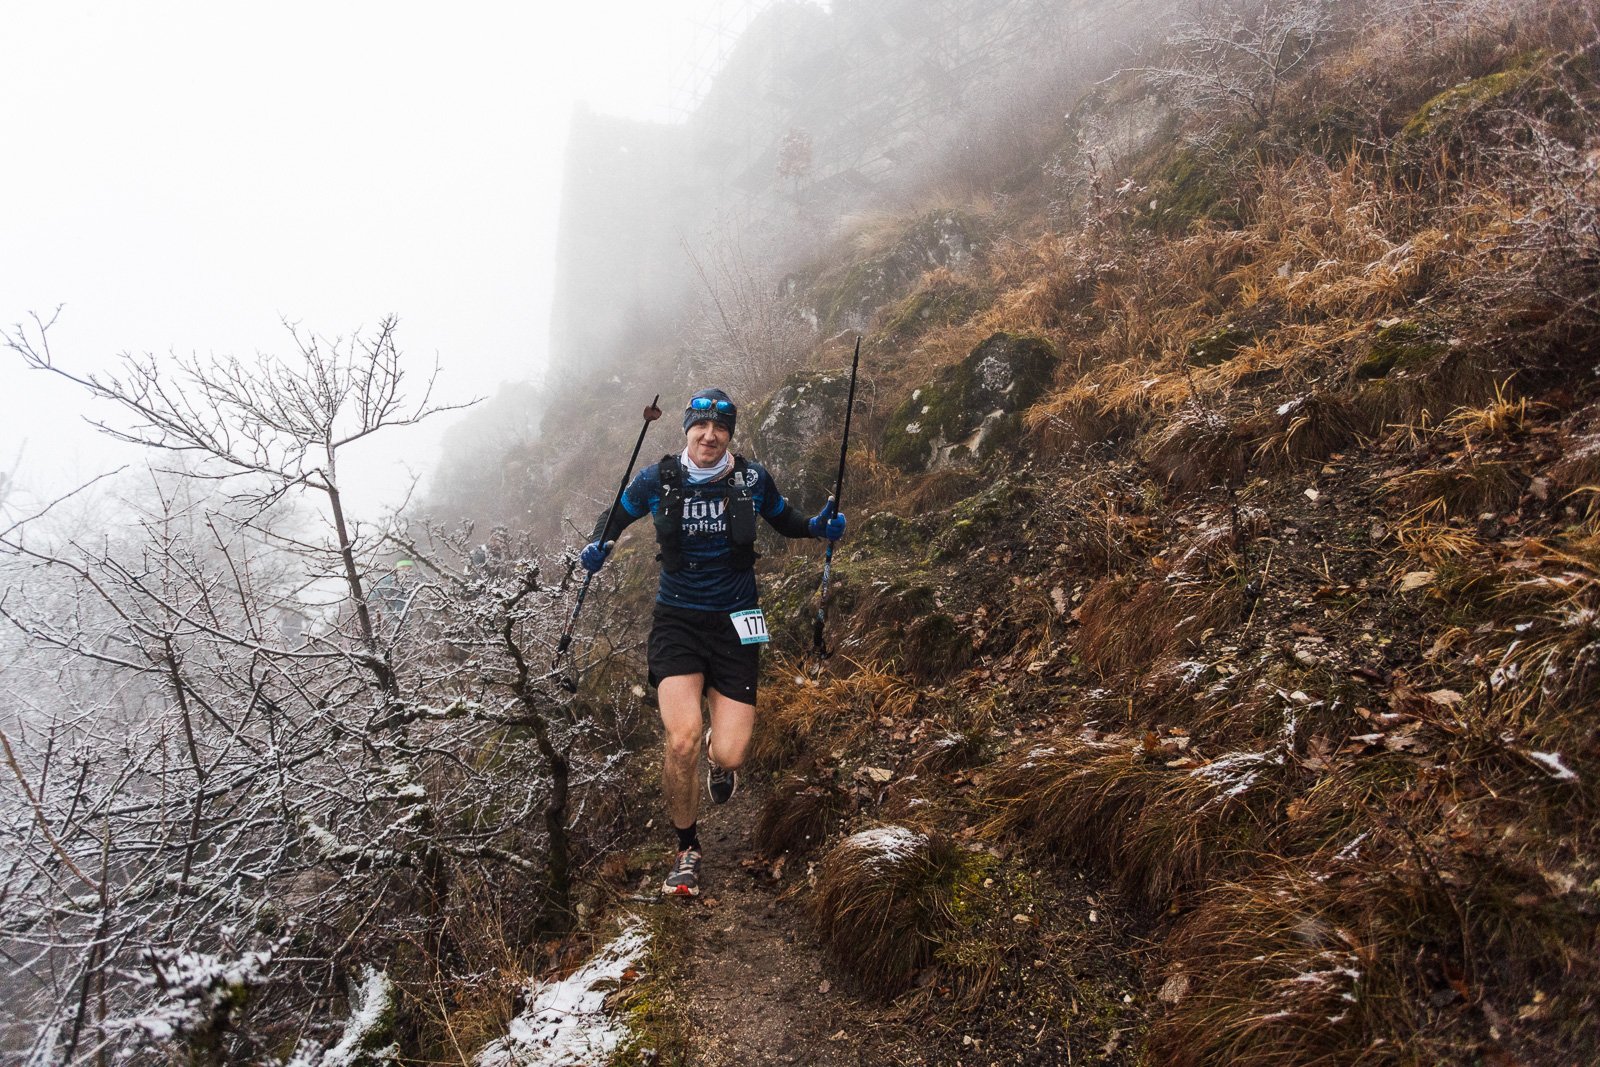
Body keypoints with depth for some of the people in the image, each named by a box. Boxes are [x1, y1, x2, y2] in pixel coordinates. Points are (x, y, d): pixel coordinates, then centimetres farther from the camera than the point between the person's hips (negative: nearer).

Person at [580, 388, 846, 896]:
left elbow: (786, 522, 13)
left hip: (734, 623, 0)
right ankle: (687, 849, 7)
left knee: (729, 755, -9)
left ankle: (717, 754, 35)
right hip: (677, 620, 0)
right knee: (682, 740, -21)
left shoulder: (752, 479, -4)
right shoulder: (656, 480, -5)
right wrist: (597, 547, -9)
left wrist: (819, 526, -8)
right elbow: (615, 517, 13)